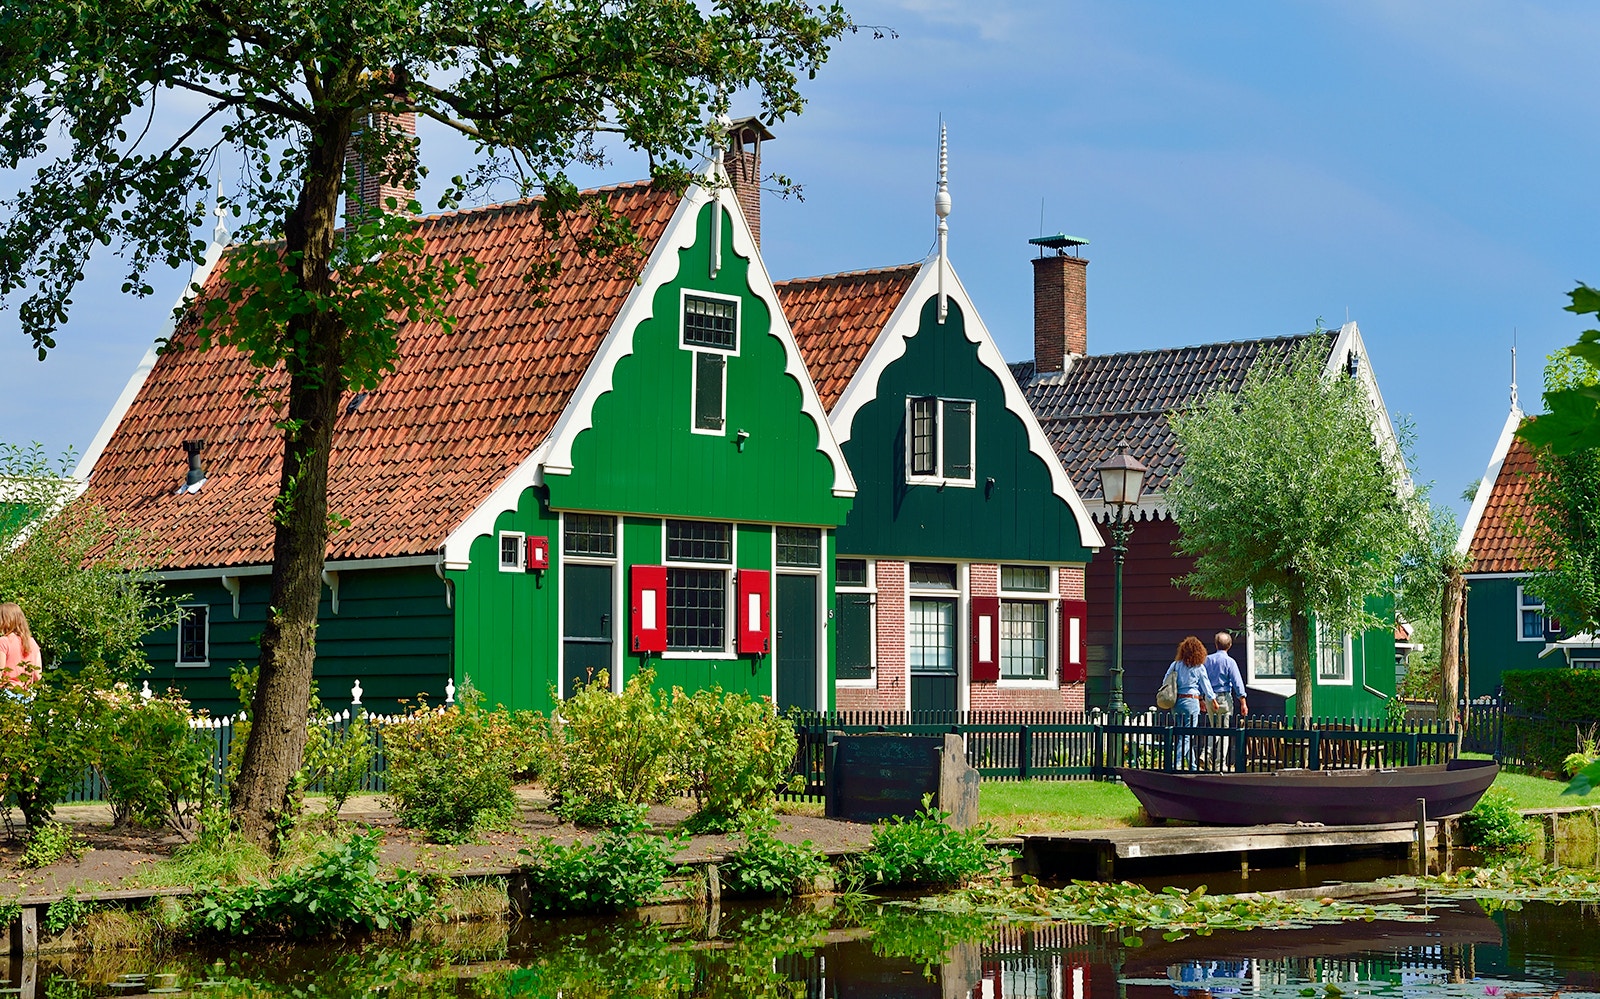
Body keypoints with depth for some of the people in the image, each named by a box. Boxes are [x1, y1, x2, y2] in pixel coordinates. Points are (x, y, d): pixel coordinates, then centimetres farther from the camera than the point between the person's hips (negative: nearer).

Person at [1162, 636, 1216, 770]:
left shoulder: (1175, 665, 4)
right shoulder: (1199, 667, -5)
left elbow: (1165, 682, 5)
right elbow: (1206, 685, 4)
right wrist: (1212, 700, 19)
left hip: (1176, 702, 5)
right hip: (1191, 701, -5)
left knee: (1183, 734, 13)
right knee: (1187, 735, -3)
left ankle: (1192, 765, 19)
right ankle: (1177, 763, -14)